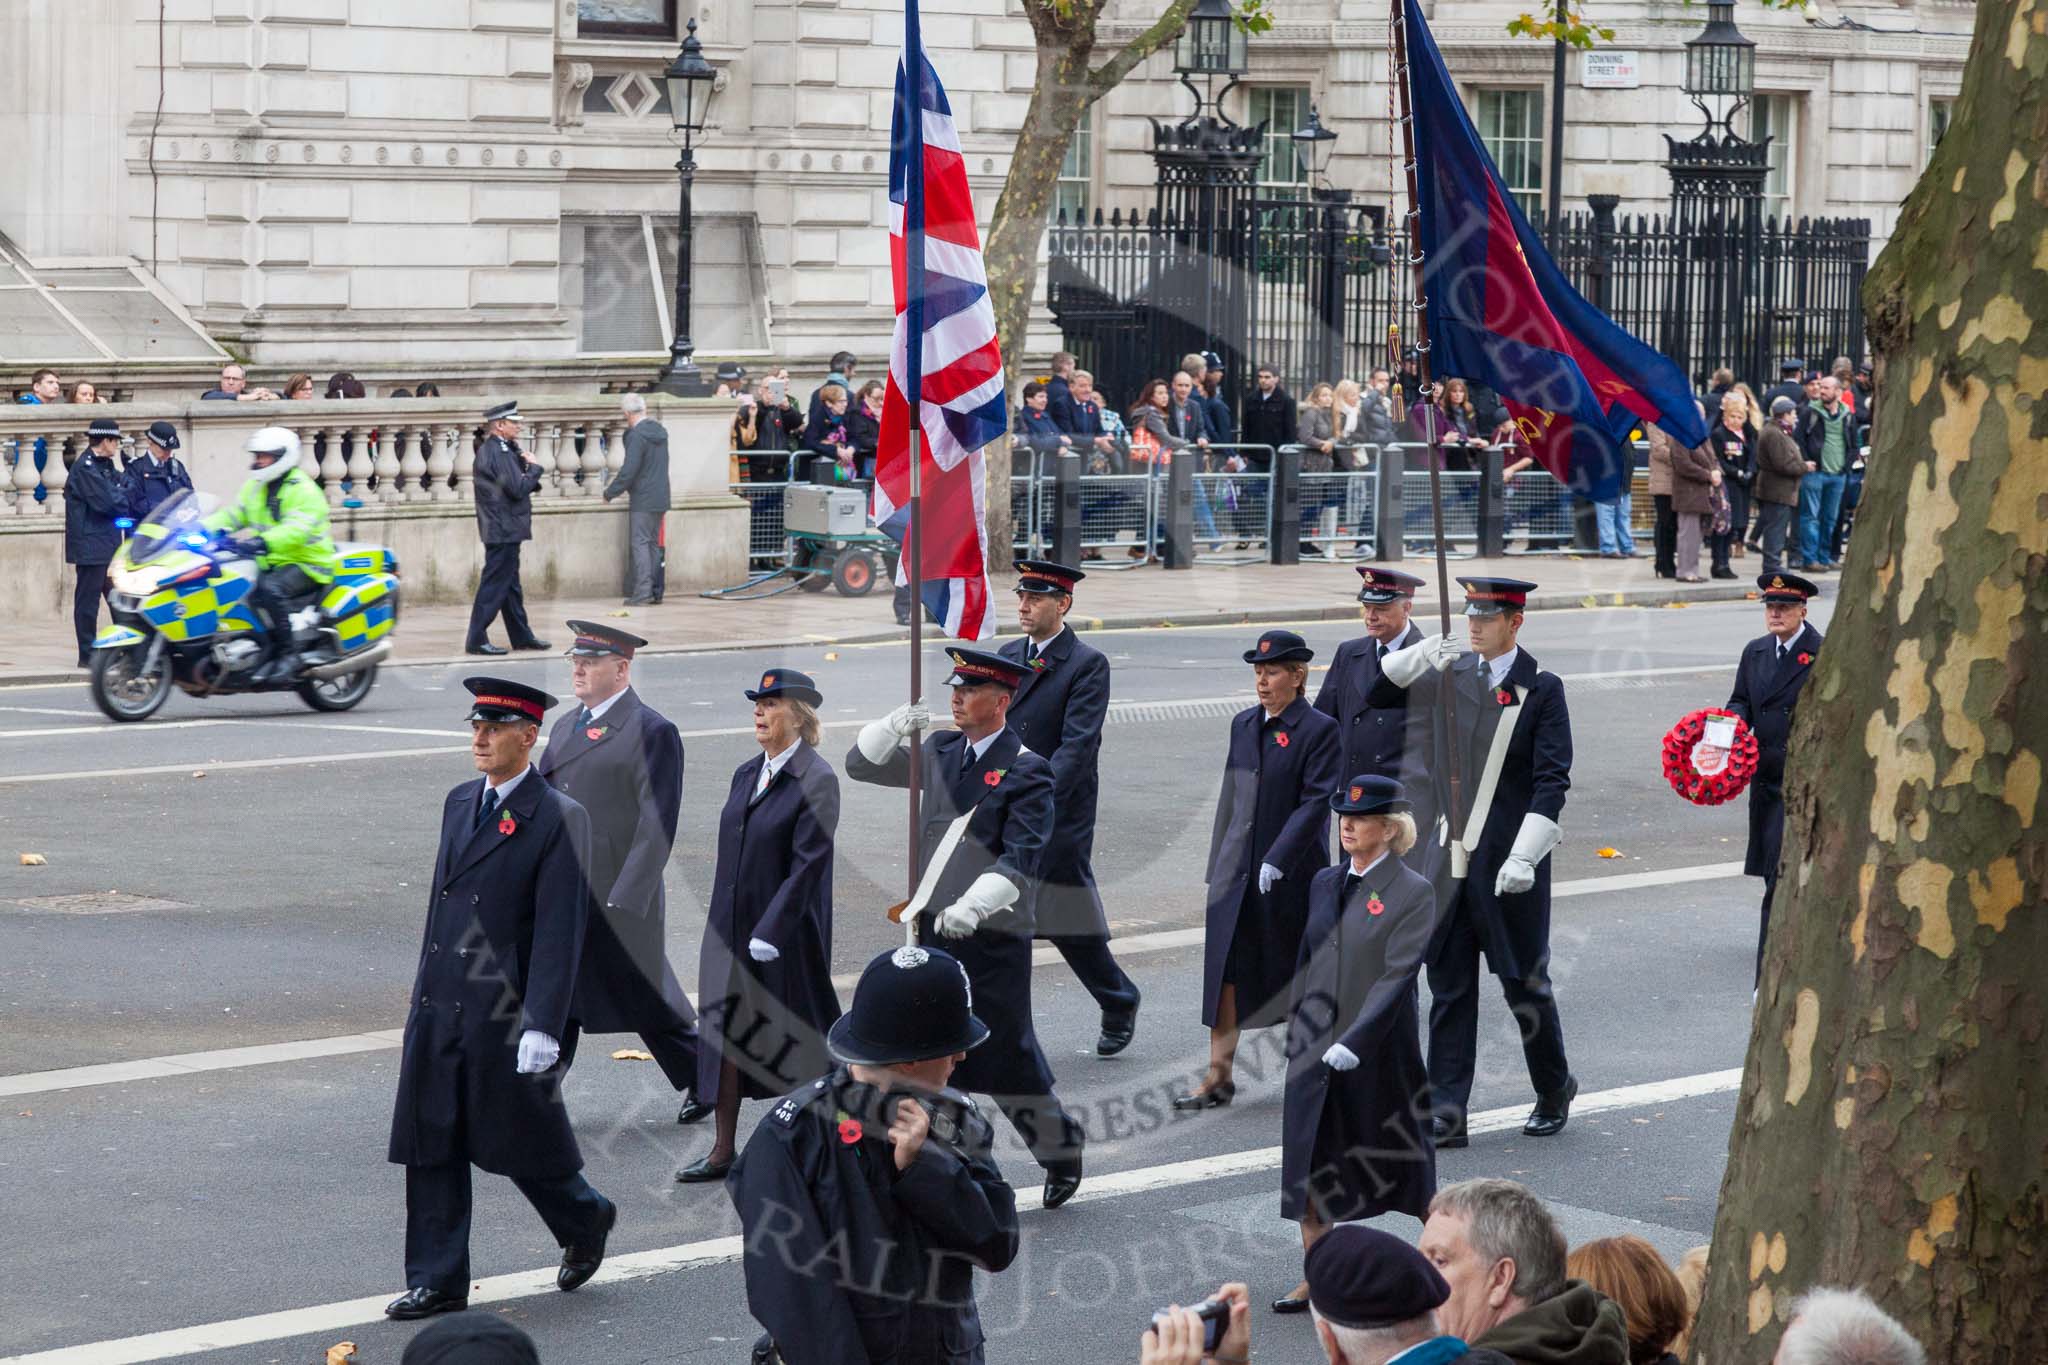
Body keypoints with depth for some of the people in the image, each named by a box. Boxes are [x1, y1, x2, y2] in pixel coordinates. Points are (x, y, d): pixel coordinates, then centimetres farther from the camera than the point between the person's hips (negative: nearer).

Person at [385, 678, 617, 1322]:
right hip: (439, 1007, 7)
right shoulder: (460, 803, 12)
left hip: (505, 1015, -6)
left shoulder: (558, 820, -11)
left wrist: (541, 1027, -19)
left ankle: (585, 1221, 33)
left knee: (522, 1139, 6)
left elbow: (559, 932, -14)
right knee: (431, 1146, 5)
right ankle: (437, 1282, 11)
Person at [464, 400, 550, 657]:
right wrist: (535, 468, -8)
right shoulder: (497, 453, -19)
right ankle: (476, 640, -4)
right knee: (494, 584, -6)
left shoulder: (500, 450, 14)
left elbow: (517, 486, 17)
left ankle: (522, 635, 23)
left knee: (511, 584, 15)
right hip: (503, 528, -10)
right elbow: (518, 489, -23)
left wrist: (528, 470, -2)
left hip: (503, 529, 10)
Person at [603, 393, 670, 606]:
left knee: (640, 544, -6)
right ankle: (656, 591, 15)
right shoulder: (660, 431, 10)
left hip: (642, 501, -8)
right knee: (654, 544, 13)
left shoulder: (636, 435, -16)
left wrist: (609, 493, -7)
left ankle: (642, 592, -12)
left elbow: (628, 471, -19)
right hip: (660, 498, 8)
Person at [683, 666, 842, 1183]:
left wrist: (769, 933, -19)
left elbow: (807, 865, -17)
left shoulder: (817, 781, -13)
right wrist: (723, 927, 12)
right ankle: (723, 1150, 11)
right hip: (731, 929, 7)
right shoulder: (746, 774, 10)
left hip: (786, 937, -7)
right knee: (725, 1031, 6)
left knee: (795, 1034, 5)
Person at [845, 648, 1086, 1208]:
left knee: (1007, 1056, 3)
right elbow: (862, 765, 16)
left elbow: (1020, 858, -19)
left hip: (993, 936, -6)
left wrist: (973, 906, -32)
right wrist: (894, 727, -4)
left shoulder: (1026, 772, -9)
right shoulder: (942, 753, 11)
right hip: (936, 930, 6)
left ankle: (1061, 1149, 25)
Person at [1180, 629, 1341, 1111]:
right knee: (1225, 970, -2)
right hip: (1238, 871, 5)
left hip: (1294, 873, -5)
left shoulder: (1320, 730, -8)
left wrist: (1277, 860, -22)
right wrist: (1217, 868, 16)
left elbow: (1315, 802, -15)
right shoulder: (1244, 724, 11)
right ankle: (1218, 1077, -1)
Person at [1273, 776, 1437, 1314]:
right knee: (1308, 1167, 2)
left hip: (1378, 1055, -5)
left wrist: (1355, 1042, -26)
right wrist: (1295, 1027, 13)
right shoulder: (1325, 883, 9)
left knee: (1404, 1168, 9)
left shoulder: (1413, 894, -11)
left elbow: (1398, 974, -18)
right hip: (1315, 1053, 5)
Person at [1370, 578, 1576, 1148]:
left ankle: (1554, 1090, 27)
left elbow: (1552, 781, -11)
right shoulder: (1450, 674, 7)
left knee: (1524, 983, 6)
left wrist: (1524, 857, -20)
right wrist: (1416, 657, -7)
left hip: (1508, 867, -4)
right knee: (1449, 984, 4)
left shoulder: (1541, 689, -6)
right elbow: (1376, 694, 13)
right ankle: (1446, 1114, 6)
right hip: (1451, 859, 5)